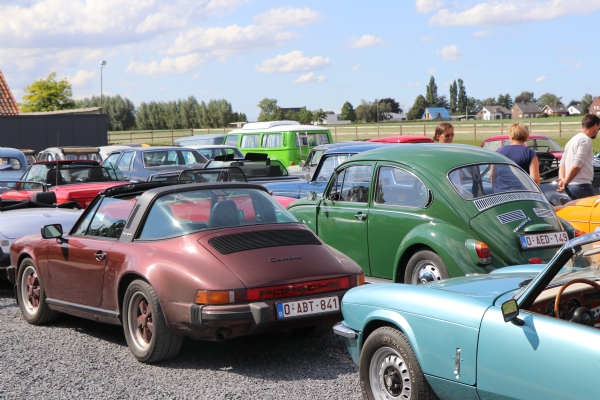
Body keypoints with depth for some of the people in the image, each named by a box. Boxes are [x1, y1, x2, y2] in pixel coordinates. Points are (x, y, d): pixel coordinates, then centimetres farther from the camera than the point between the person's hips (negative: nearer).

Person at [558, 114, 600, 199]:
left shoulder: (572, 140, 21)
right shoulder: (586, 140, -10)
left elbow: (562, 163, 16)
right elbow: (577, 165, -17)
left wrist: (561, 179, 1)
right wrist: (566, 181, -9)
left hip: (570, 186, 9)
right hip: (582, 186, -9)